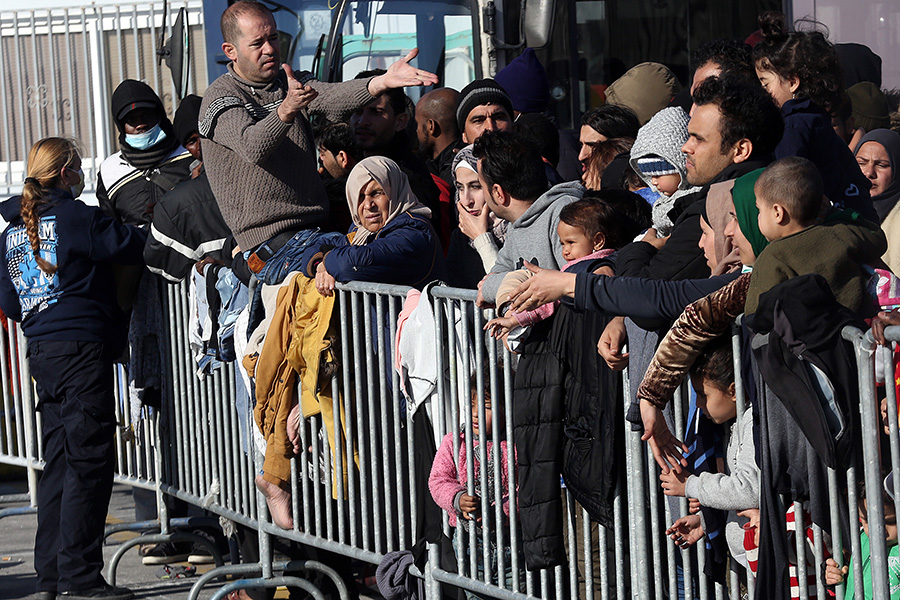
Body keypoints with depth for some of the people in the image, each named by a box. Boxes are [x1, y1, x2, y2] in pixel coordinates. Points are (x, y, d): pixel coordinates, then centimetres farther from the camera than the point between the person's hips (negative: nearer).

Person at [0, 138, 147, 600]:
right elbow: (133, 246, -10)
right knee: (89, 462, -6)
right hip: (82, 346, -8)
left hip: (41, 353, 8)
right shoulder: (75, 218, -9)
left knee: (59, 463, 12)